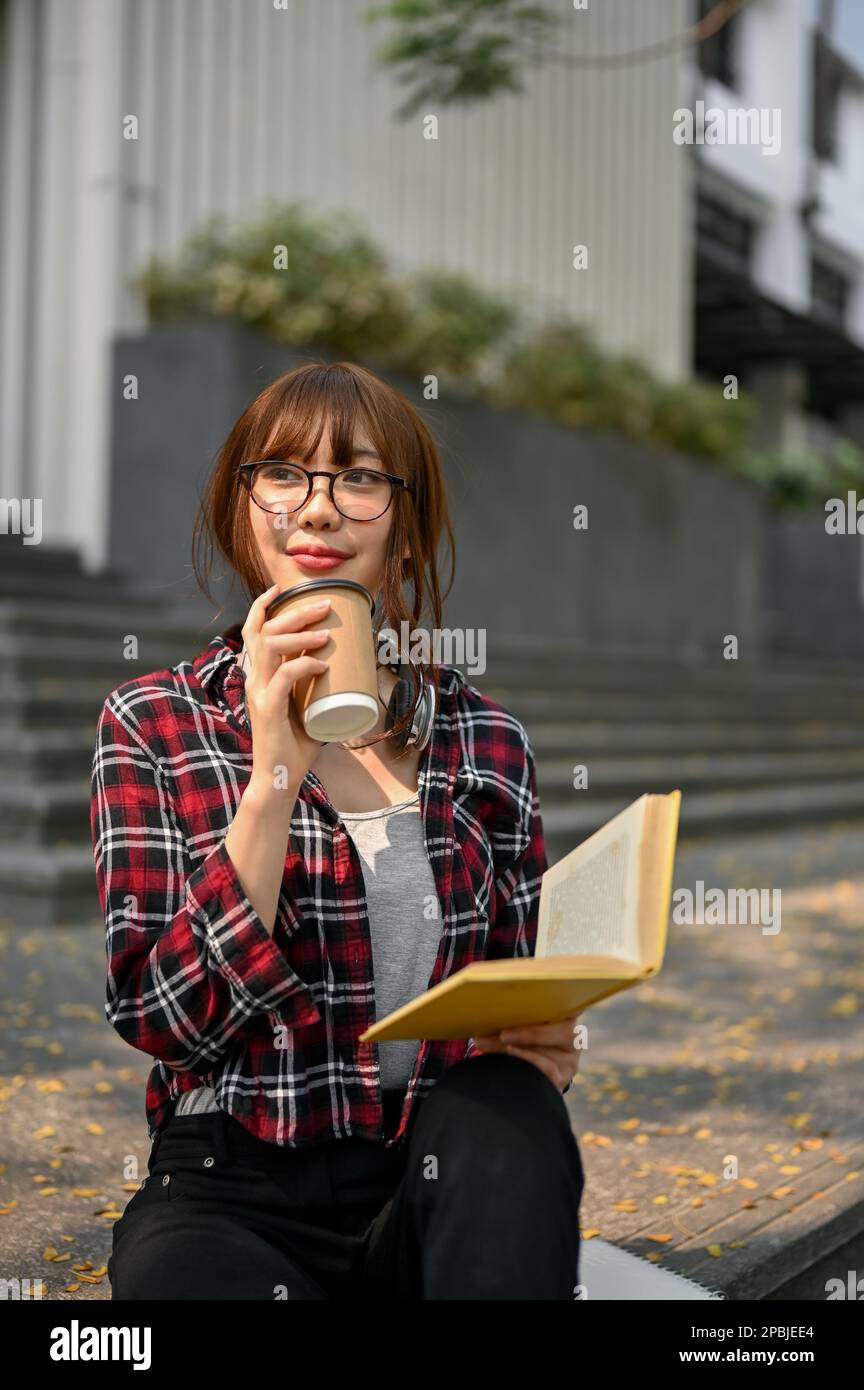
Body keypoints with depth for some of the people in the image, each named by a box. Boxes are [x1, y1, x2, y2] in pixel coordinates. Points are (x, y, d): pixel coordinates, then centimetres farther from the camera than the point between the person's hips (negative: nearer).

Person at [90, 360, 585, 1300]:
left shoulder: (487, 745, 6)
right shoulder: (156, 725, 0)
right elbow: (164, 1021, -9)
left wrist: (539, 1046, -10)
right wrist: (273, 776, -17)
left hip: (440, 1182, 3)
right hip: (234, 1201, -3)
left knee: (513, 1106, -30)